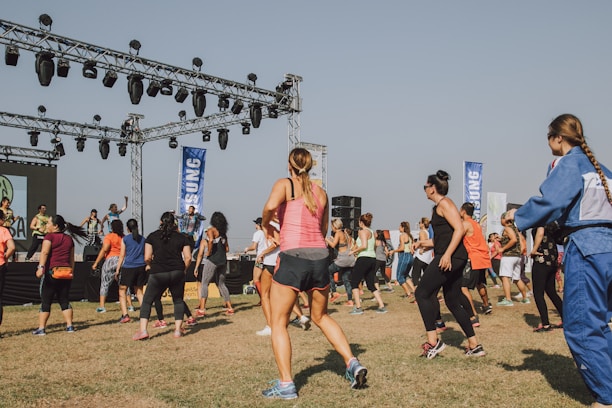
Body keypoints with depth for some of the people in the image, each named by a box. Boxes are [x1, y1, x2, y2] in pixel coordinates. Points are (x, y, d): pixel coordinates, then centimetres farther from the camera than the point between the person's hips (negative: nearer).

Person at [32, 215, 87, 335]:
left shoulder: (50, 236, -3)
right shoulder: (69, 238, 13)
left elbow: (44, 252, -18)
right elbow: (72, 258, 16)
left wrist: (41, 267, -27)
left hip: (51, 272, -5)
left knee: (45, 301, 1)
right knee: (64, 300, 12)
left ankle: (41, 328, 0)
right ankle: (69, 326, 10)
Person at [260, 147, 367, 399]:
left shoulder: (285, 184, 2)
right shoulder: (321, 192, 16)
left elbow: (271, 206, -18)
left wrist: (266, 225, 1)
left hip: (293, 258, -5)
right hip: (320, 258, 5)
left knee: (278, 323, 7)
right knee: (321, 317, 25)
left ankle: (285, 385, 1)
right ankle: (353, 364, 15)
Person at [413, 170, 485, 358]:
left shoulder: (444, 203, -5)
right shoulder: (437, 207, 23)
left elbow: (459, 229, -18)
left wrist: (447, 254, -25)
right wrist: (423, 243, 20)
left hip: (451, 257, -10)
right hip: (453, 259, 10)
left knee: (422, 293, -10)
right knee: (453, 303, 12)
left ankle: (433, 341, -11)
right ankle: (474, 345, 15)